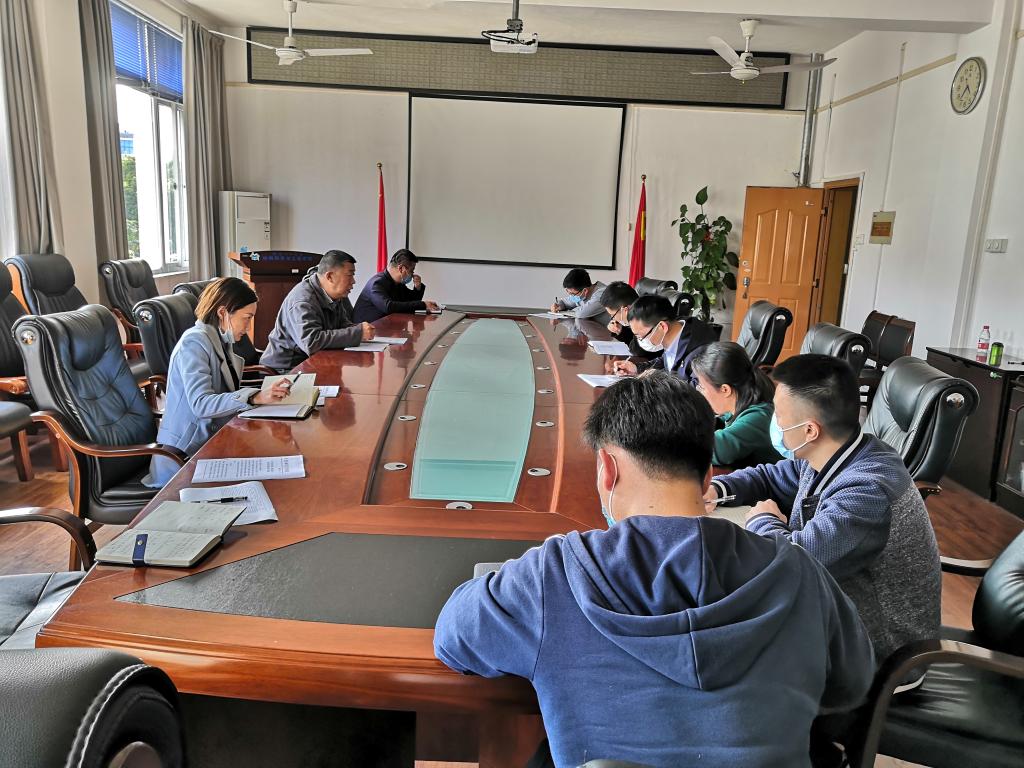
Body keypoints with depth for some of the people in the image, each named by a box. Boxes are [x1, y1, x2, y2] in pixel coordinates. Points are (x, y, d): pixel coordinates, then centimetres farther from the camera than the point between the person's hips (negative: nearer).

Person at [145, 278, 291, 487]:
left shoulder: (222, 340, 12)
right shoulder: (195, 342, -15)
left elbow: (227, 396, 10)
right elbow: (201, 404, -26)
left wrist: (266, 392, -5)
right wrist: (255, 397, -36)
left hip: (213, 442, 8)